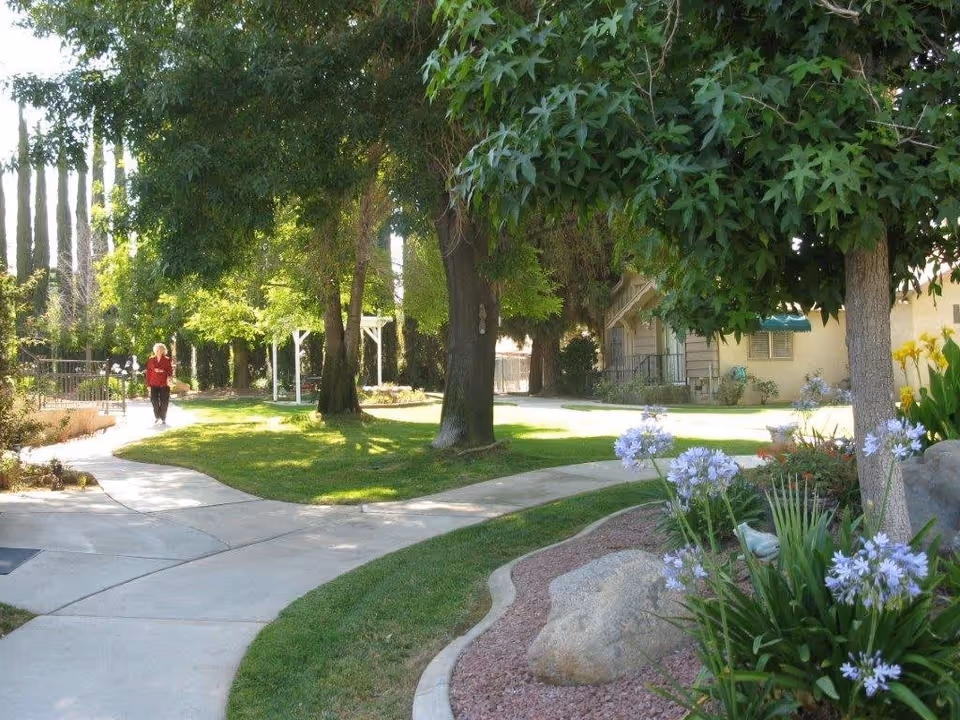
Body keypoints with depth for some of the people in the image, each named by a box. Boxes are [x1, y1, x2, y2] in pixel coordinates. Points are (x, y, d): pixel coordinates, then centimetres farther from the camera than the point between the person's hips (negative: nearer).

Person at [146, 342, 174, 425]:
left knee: (164, 402, 0)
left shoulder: (167, 360, 3)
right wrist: (148, 384, 1)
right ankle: (156, 417, 18)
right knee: (154, 400, -1)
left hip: (164, 384, -1)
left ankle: (163, 419, 9)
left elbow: (170, 370, 4)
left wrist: (169, 377, -16)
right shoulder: (151, 360, 6)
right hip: (154, 384, 1)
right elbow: (148, 372, 5)